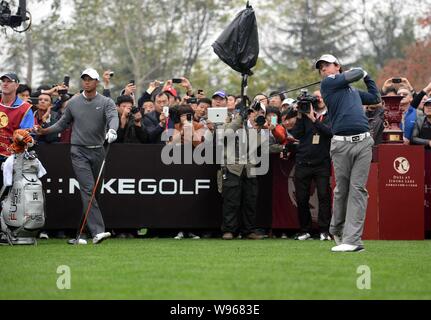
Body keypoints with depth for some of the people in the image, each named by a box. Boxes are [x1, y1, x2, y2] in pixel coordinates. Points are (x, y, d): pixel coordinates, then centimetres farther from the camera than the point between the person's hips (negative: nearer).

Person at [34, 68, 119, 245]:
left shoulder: (106, 102, 0)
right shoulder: (73, 102, 7)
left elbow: (113, 117, -19)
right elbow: (63, 123, 17)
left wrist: (112, 130, -40)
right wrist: (44, 131, 4)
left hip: (98, 151, 1)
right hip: (79, 151, -1)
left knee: (94, 192, 6)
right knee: (88, 189, -15)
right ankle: (97, 231, -25)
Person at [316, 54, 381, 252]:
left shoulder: (353, 91, 26)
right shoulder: (328, 83, 7)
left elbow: (375, 98, 37)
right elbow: (355, 74, 2)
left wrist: (367, 77, 41)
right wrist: (361, 72, 24)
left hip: (363, 142, 4)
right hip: (341, 144, -4)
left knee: (358, 189, -5)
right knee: (341, 190, 1)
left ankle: (352, 239, -10)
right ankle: (337, 231, 22)